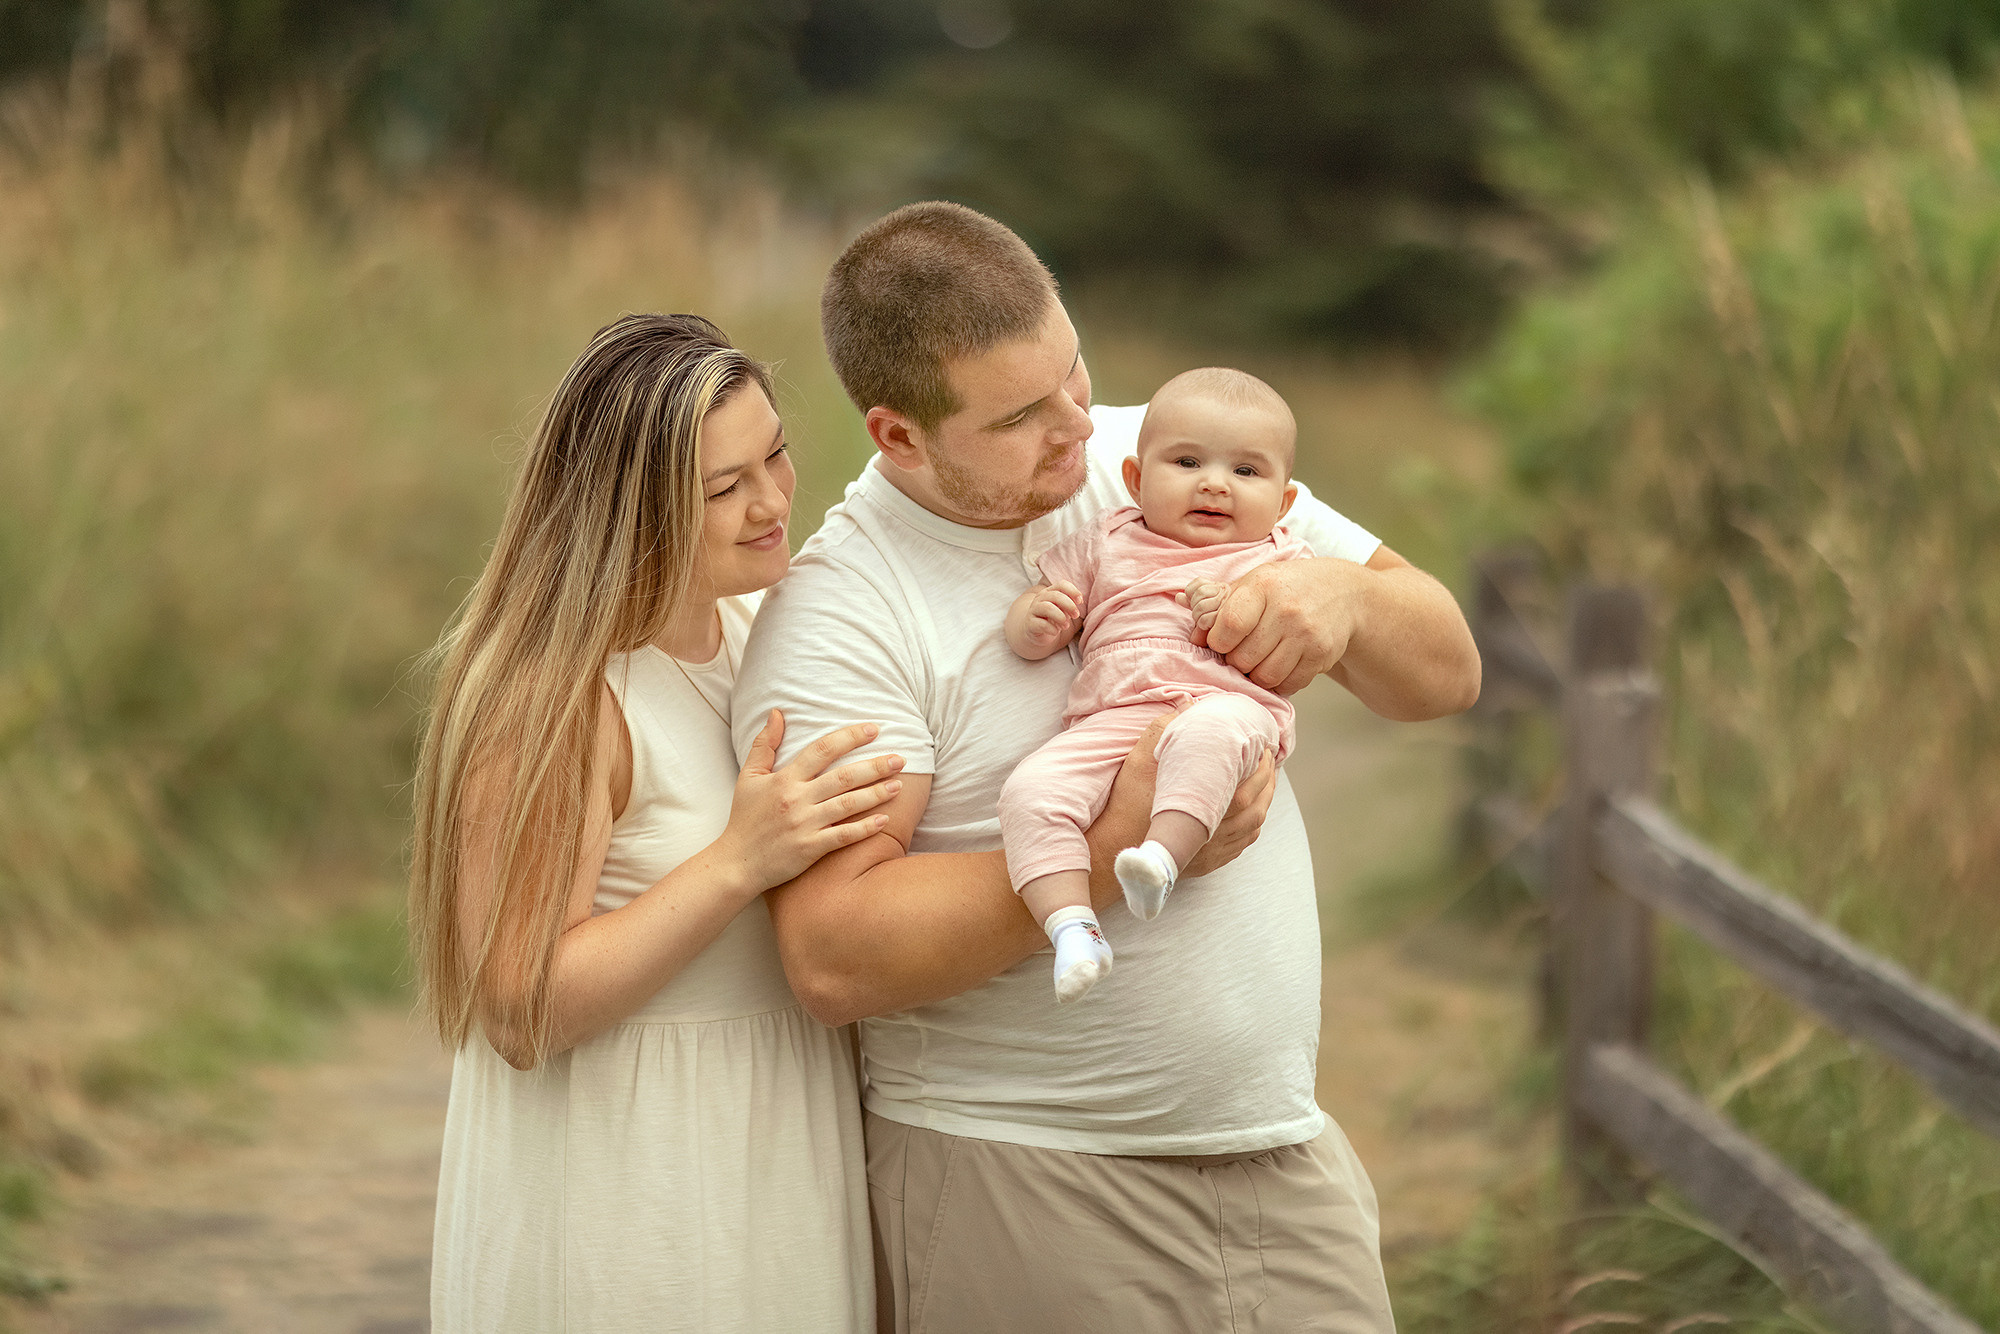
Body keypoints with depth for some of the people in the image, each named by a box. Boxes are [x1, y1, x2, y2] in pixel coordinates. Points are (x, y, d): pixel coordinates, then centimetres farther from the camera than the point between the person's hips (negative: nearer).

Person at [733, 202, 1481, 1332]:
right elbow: (833, 957, -21)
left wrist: (1344, 597, -12)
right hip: (1020, 1187, -4)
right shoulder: (838, 614, -12)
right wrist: (1117, 859, -25)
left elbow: (1447, 674, 10)